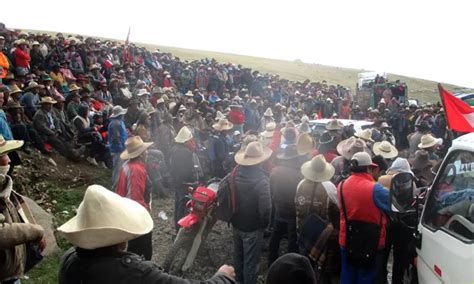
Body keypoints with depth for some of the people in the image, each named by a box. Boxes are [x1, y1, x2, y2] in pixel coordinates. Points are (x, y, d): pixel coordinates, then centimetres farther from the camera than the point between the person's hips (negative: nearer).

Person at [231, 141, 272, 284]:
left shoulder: (235, 174, -7)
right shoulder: (262, 180, -26)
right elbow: (265, 208, -25)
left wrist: (231, 217, 14)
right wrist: (265, 224, -6)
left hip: (236, 224, 7)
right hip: (253, 227, -6)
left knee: (238, 256, 26)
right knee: (250, 261, 11)